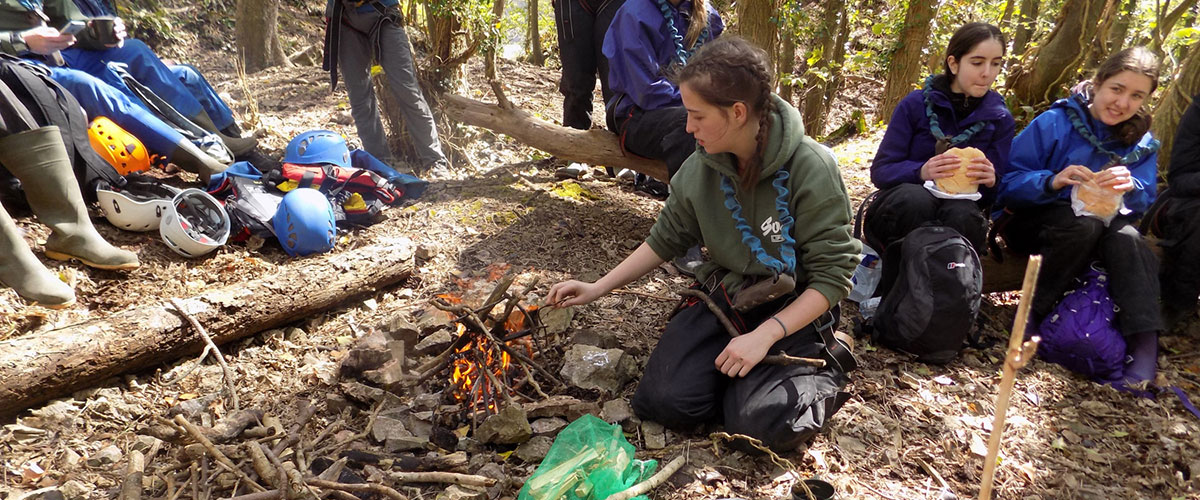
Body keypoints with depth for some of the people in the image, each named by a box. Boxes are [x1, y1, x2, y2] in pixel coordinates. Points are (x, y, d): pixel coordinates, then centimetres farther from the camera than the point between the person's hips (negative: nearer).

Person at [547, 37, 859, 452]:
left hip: (794, 312, -3)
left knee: (761, 422, -23)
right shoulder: (702, 168, -6)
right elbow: (666, 239, 7)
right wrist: (596, 289, 4)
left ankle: (823, 378, 8)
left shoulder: (811, 168, -20)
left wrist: (764, 335, -25)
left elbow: (833, 274, -16)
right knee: (663, 400, -16)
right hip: (725, 300, 4)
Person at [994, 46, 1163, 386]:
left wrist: (1130, 189, -26)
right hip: (1029, 222, -3)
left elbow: (1143, 202, -2)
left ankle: (1144, 347, -34)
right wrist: (1053, 181, -34)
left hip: (1099, 226, 4)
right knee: (1086, 224, -35)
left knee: (1126, 236, -30)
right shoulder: (1054, 122, -9)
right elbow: (1008, 183, -14)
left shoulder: (1141, 143, 5)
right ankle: (1030, 317, -23)